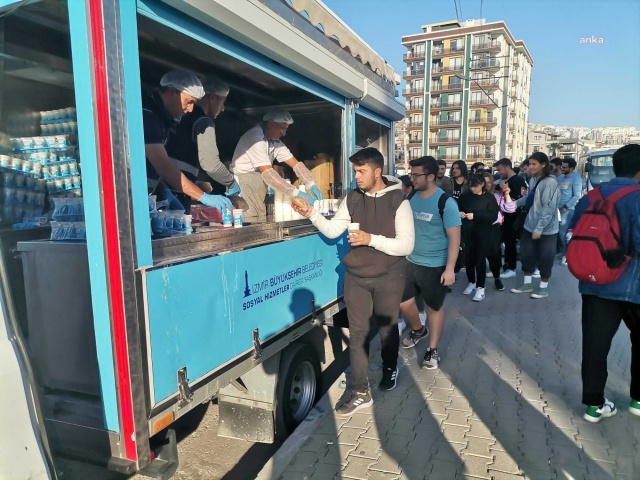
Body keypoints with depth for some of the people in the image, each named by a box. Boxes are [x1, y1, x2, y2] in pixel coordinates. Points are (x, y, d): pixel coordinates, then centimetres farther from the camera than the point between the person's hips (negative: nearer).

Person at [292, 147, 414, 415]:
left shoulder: (398, 201, -11)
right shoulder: (352, 199, 2)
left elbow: (406, 245, -15)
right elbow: (332, 230, 1)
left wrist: (372, 239, -26)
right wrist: (311, 214, -15)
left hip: (388, 278, -3)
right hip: (356, 277, 3)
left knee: (387, 329, 16)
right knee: (357, 333, 5)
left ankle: (390, 369, 45)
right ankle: (360, 393, 15)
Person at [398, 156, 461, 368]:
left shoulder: (445, 202, -15)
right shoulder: (411, 198, 2)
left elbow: (454, 237, -15)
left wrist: (450, 268, -19)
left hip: (435, 266, -6)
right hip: (411, 262, 6)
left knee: (434, 308, 9)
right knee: (403, 302, 13)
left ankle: (432, 350, 27)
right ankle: (418, 330, 43)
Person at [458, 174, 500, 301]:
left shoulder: (489, 198, -5)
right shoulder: (465, 196, 4)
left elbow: (493, 216, -15)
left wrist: (475, 216, -24)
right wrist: (459, 213, -9)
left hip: (483, 233, -3)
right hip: (468, 232, 4)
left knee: (480, 259, 0)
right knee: (468, 258, 8)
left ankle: (480, 287, 10)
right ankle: (471, 282, 26)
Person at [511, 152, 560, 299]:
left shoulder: (550, 183, -20)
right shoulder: (534, 180, 8)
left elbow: (549, 208, -23)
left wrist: (539, 229, -23)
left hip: (546, 230, -8)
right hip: (530, 227, 8)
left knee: (544, 259, 7)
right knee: (527, 255, 16)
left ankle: (544, 287, 23)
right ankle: (527, 284, 31)